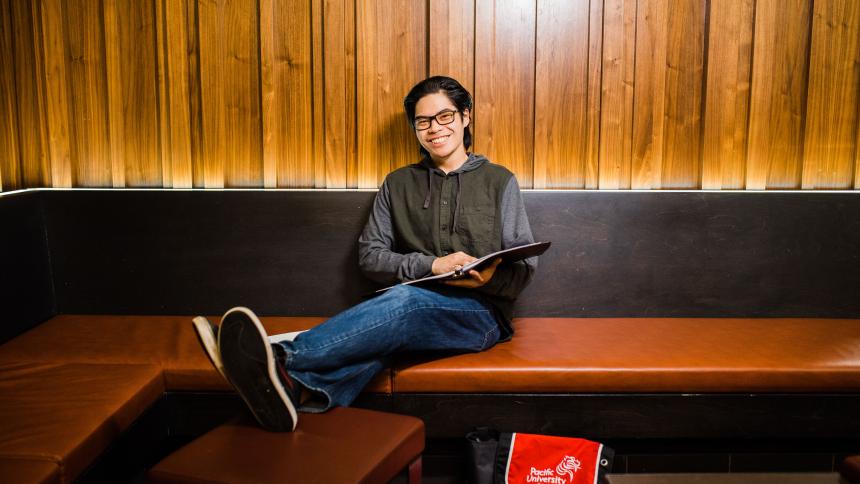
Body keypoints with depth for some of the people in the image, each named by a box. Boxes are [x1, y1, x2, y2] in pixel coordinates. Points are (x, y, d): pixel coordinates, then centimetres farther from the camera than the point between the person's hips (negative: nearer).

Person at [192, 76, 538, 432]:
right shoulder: (398, 184, 18)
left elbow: (524, 267, 8)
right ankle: (298, 389, -66)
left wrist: (489, 278, -16)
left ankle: (282, 357, -53)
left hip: (480, 312, -2)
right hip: (415, 307, 3)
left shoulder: (499, 181, 11)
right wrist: (430, 264, -9)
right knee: (381, 338, -37)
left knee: (404, 300, -38)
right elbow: (369, 255, 8)